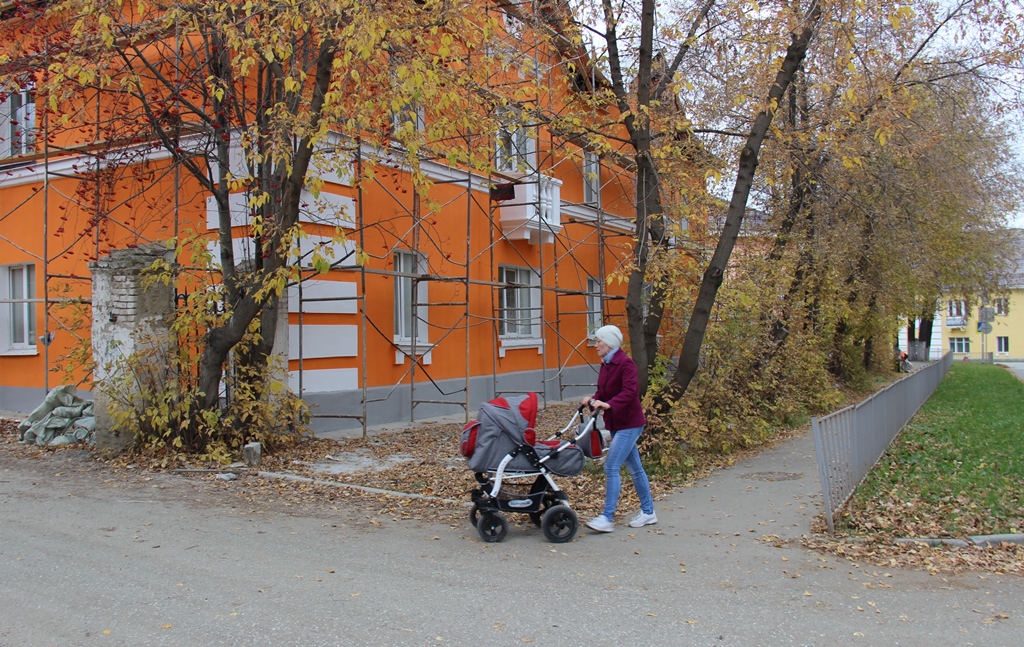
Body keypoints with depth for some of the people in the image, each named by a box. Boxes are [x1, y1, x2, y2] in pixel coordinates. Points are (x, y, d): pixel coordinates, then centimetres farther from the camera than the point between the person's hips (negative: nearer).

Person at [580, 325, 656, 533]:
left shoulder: (625, 363, -17)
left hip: (629, 424, -9)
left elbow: (630, 392, -27)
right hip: (616, 423, 9)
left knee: (611, 467, -13)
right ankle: (648, 512, 26)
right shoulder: (605, 364, 9)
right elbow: (603, 391, 11)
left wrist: (608, 404, -39)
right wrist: (593, 400, -9)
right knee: (634, 468, 16)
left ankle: (607, 518, -9)